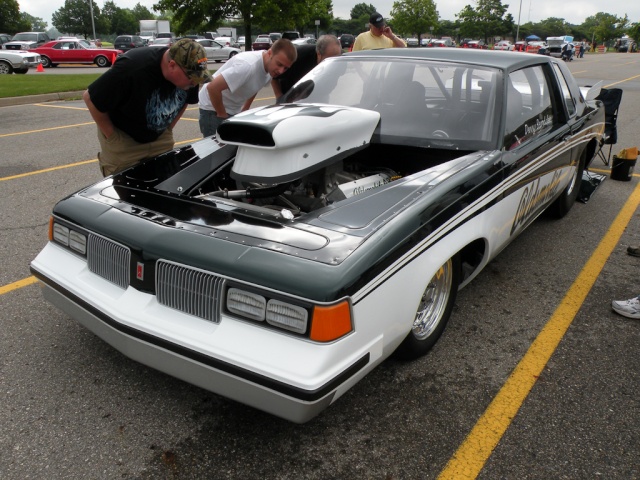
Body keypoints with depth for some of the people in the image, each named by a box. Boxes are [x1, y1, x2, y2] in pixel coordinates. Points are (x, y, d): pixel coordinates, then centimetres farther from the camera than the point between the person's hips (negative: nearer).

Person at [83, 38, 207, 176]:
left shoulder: (189, 72, -17)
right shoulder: (133, 68, -33)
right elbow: (90, 98, -21)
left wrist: (169, 128, 4)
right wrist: (111, 136, -16)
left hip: (161, 138, 5)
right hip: (123, 138, -5)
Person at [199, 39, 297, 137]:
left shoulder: (270, 67, -7)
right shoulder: (248, 65, -33)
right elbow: (212, 87, -35)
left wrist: (245, 109, 9)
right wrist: (222, 115, -22)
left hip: (234, 110, 8)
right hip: (213, 108, -8)